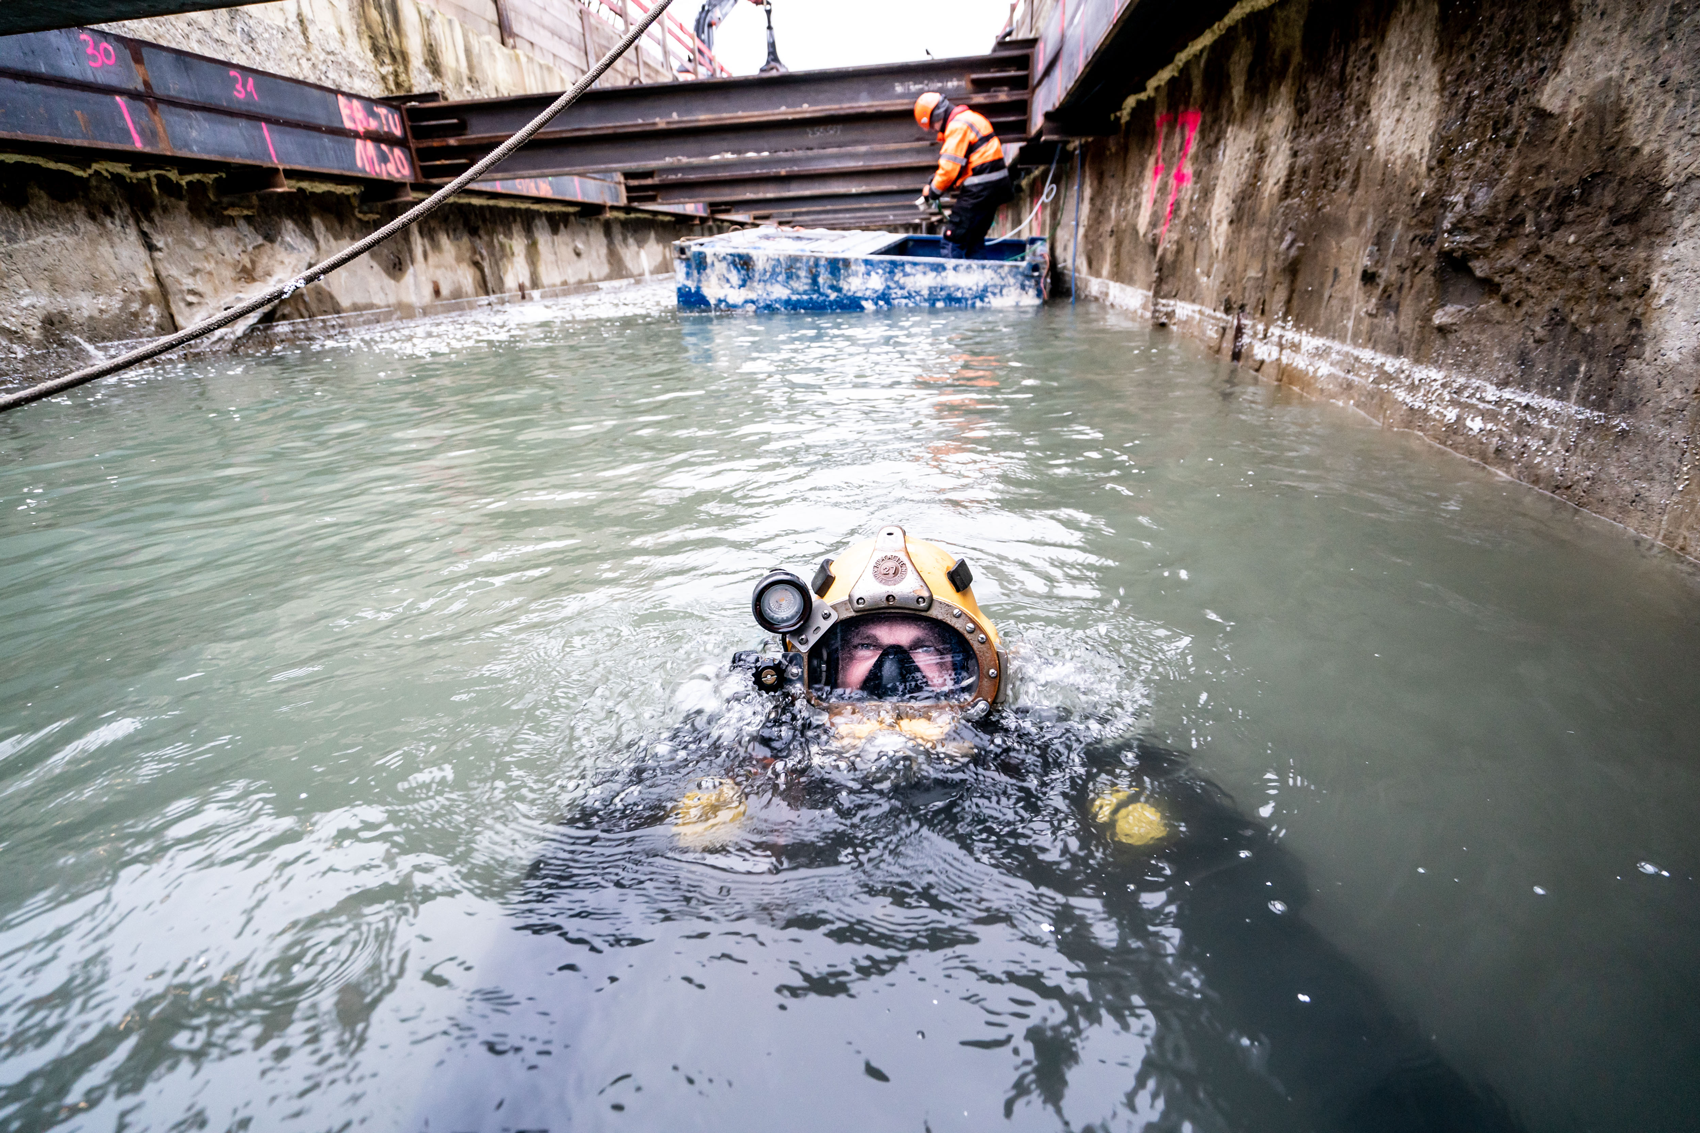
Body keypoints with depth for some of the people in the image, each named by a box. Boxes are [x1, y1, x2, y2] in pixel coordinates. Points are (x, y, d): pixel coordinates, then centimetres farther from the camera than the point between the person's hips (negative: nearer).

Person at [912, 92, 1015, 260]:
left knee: (953, 238, -7)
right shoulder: (969, 118, 19)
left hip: (979, 189, -10)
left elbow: (950, 168, -19)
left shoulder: (957, 127, -13)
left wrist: (931, 193, -7)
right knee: (974, 240, 15)